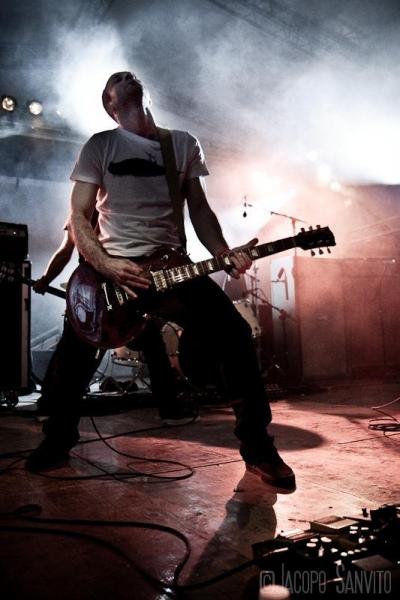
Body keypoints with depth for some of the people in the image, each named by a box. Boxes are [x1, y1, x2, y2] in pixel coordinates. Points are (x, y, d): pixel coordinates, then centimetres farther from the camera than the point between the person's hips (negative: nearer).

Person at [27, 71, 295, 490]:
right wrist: (108, 266, -16)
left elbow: (199, 209, 11)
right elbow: (79, 217, 0)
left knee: (234, 334, -14)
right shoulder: (100, 146, 6)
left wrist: (223, 254, -7)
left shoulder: (184, 145, 14)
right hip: (111, 268, 0)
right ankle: (59, 437, 27)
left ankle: (256, 444, 1)